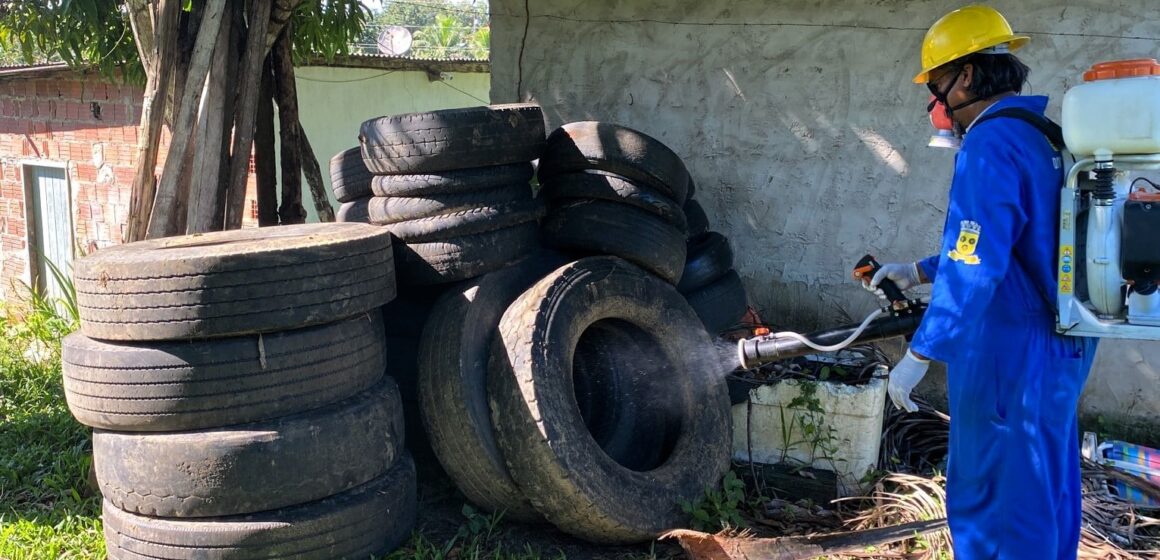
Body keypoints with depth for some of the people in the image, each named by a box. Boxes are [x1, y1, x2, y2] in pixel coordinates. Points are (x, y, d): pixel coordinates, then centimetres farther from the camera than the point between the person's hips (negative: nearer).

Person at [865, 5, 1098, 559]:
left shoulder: (991, 145, -18)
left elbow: (975, 269, -25)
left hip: (1010, 354, -9)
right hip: (1060, 346, 9)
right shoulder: (1048, 136, 12)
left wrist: (920, 354, -21)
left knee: (986, 498, 2)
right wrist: (919, 271, 25)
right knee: (1045, 490, 19)